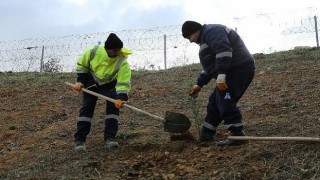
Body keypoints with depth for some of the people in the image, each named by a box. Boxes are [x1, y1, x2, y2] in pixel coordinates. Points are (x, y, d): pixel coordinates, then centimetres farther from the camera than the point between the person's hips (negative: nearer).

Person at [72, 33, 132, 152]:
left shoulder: (122, 62, -33)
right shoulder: (94, 51, -29)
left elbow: (124, 83, -36)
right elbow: (81, 64, -10)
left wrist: (121, 98, -52)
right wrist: (80, 81, -13)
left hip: (109, 85, 0)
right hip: (91, 82, 0)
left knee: (113, 106, -16)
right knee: (87, 108, -4)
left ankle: (109, 138, -10)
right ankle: (79, 140, -1)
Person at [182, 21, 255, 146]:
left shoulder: (212, 31, -8)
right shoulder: (205, 39, 27)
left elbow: (224, 51, -25)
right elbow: (210, 67, 34)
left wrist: (221, 75, -30)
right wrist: (199, 84, 33)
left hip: (238, 69, -11)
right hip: (233, 72, 11)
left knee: (225, 102, -16)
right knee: (215, 102, 14)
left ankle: (237, 135, -17)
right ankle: (206, 135, 23)